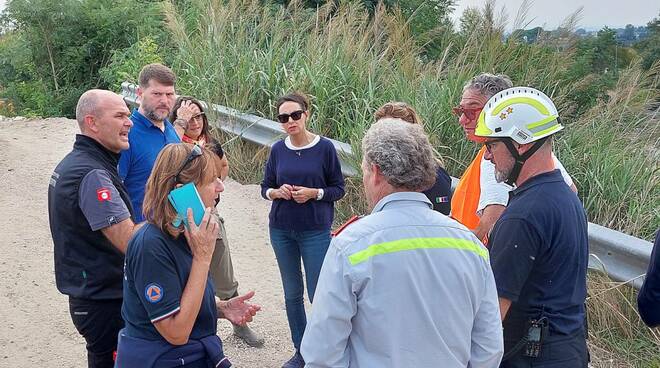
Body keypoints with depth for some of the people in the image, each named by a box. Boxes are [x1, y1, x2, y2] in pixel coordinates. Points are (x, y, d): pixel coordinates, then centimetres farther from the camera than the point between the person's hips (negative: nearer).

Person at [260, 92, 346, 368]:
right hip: (281, 231, 3)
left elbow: (338, 188, -1)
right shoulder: (278, 149, 1)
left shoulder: (324, 147, -7)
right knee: (292, 294, 12)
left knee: (318, 294, 0)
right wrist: (277, 192, -13)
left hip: (315, 231, -3)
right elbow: (265, 187, 8)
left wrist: (313, 193, -18)